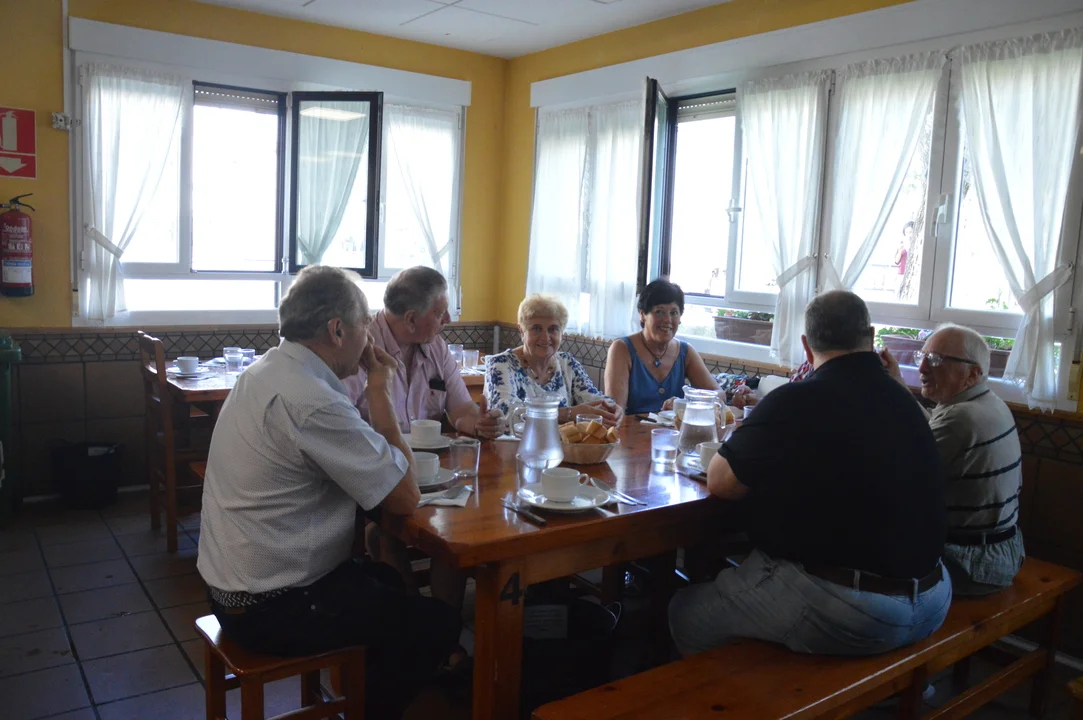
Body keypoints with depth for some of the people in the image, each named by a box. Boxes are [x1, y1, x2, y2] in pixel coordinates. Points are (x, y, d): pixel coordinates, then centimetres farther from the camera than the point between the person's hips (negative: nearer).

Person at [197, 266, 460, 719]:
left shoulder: (264, 372, 3)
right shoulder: (312, 401, -28)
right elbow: (404, 498, -23)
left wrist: (372, 392, -1)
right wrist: (380, 392, -15)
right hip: (269, 610, -10)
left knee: (386, 581, 27)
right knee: (437, 623, 3)